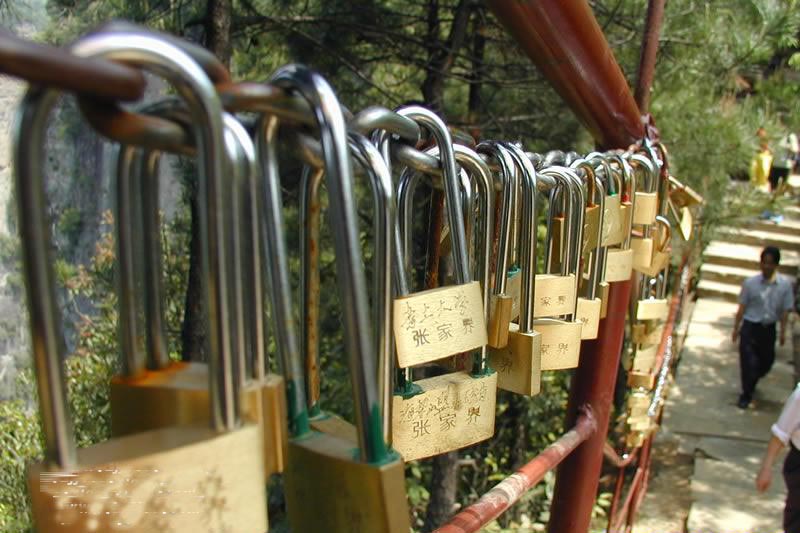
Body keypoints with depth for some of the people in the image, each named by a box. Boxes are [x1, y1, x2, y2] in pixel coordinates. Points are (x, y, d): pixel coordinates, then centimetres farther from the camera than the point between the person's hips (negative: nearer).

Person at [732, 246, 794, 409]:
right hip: (750, 327, -2)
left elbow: (785, 310, 1)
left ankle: (750, 384, 45)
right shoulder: (750, 282, -10)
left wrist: (783, 331, 2)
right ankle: (746, 395, 16)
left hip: (769, 328, 3)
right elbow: (742, 307, -3)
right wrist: (736, 328, 1)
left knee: (767, 361, 15)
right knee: (748, 362, -2)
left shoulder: (785, 284, -6)